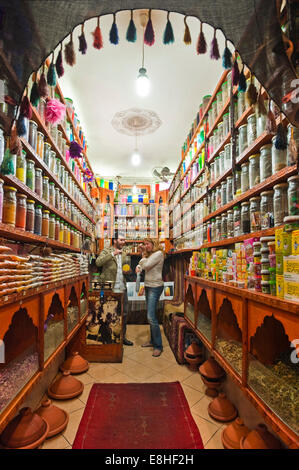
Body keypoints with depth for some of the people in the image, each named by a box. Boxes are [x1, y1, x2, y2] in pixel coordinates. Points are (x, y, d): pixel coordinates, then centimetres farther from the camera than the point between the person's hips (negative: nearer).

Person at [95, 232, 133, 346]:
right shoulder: (106, 251, -5)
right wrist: (113, 254, -27)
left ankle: (122, 336, 29)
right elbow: (98, 262, -23)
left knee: (124, 313, 13)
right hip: (110, 289, -6)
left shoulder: (124, 254, 14)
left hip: (122, 289, 6)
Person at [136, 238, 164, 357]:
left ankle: (158, 346, -1)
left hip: (155, 287, -9)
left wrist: (143, 258, 2)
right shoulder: (150, 255, 17)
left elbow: (146, 265, -19)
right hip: (148, 286, 9)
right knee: (150, 315, 14)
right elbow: (142, 264, 17)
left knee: (151, 317, -12)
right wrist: (138, 266, -6)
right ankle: (153, 341, 25)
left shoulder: (159, 253, -11)